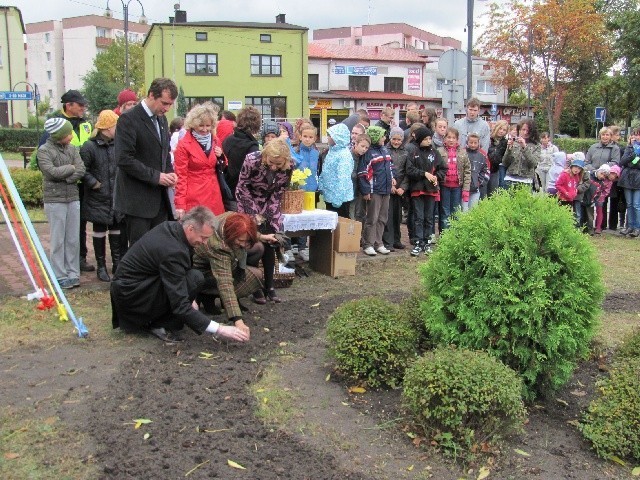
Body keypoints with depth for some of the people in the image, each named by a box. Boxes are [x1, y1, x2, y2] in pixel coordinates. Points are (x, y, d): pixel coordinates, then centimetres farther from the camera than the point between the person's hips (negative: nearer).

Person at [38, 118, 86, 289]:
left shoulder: (72, 149, 8)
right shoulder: (44, 151, -4)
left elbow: (81, 171, -2)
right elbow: (53, 172, -16)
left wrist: (64, 178, -13)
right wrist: (71, 167, -4)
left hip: (73, 198, 4)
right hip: (55, 200, -4)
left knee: (73, 239, 7)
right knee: (58, 240, 1)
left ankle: (73, 274, 15)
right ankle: (60, 276, 7)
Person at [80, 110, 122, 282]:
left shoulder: (117, 145, 2)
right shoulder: (89, 147, -11)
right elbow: (83, 170, -10)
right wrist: (94, 183, -15)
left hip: (117, 197, 4)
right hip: (98, 199, -4)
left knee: (116, 229, 12)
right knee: (100, 231, 7)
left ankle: (117, 263, 23)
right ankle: (101, 266, 15)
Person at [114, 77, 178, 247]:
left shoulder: (162, 119, 13)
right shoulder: (129, 119, -11)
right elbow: (124, 159, -18)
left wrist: (169, 173, 4)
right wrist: (156, 176, -17)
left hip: (160, 197, 7)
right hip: (137, 199, -7)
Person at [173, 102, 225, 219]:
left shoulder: (214, 141, 11)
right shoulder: (184, 145, -5)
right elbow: (181, 176, -7)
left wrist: (220, 157, 0)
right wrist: (180, 204, -13)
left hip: (213, 196, 5)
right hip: (194, 198, -5)